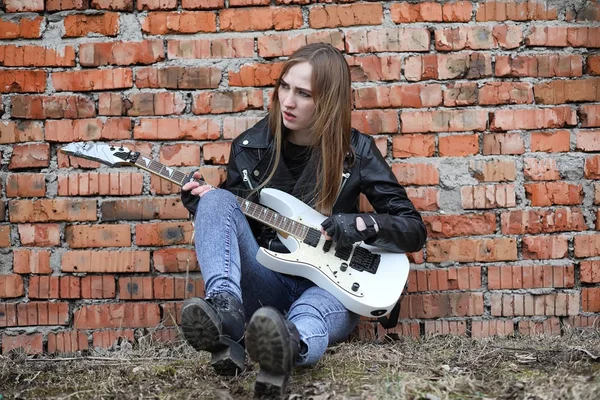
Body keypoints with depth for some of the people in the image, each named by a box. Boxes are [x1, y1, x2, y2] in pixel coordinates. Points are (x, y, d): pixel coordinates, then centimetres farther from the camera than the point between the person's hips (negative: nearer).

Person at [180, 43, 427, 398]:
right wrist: (204, 208, -9)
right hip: (264, 283, 3)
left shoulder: (356, 152, -1)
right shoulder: (250, 146, 5)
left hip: (328, 283, -2)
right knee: (217, 200, -23)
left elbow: (414, 229, 1)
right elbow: (231, 216, 13)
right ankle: (225, 312, -46)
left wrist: (364, 224, -18)